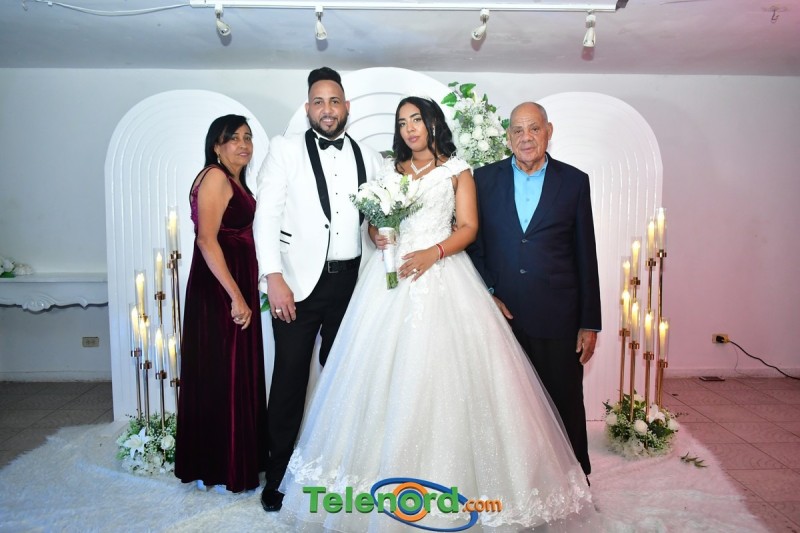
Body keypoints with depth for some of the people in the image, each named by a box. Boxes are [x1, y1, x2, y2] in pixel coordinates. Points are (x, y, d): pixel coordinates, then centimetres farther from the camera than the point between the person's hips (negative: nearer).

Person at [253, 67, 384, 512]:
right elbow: (266, 216, -5)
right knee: (290, 378, 2)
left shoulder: (370, 158, 10)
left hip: (350, 281, 3)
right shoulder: (286, 149, 1)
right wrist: (273, 277, -13)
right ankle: (279, 471, 20)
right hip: (299, 280, -3)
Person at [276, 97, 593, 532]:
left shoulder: (456, 170, 8)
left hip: (442, 274, -3)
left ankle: (448, 476, 6)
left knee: (442, 372, -8)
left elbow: (468, 226, -1)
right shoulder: (389, 171, 18)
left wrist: (434, 253, -17)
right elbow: (373, 220, 16)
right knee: (386, 375, -1)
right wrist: (377, 237, -7)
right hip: (391, 273, 3)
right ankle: (386, 473, 11)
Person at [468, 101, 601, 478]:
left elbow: (585, 256, 3)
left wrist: (590, 323, 1)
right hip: (501, 311, 1)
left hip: (557, 316, 0)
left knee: (565, 403, 9)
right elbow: (474, 242, 8)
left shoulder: (574, 181, 4)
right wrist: (487, 294, -5)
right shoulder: (485, 178, 6)